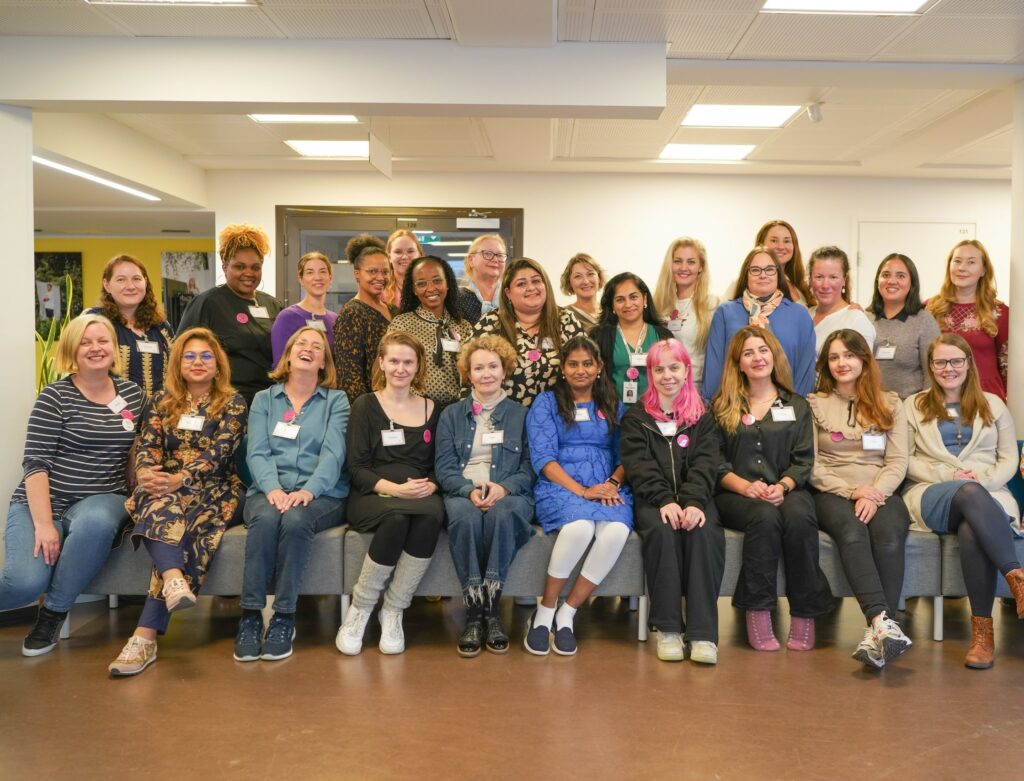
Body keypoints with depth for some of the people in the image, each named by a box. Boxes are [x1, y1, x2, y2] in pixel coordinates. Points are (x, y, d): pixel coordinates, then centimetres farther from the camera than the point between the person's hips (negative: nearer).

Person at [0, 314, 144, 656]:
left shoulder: (133, 393, 8)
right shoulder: (56, 396, -4)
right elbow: (36, 463, -9)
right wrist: (43, 524, -19)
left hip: (103, 500, 2)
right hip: (43, 502, -2)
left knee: (95, 523, -36)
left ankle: (54, 612, -14)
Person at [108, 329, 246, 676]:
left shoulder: (233, 403, 6)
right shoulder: (162, 401, 17)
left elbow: (219, 453, -8)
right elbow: (146, 446, 6)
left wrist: (178, 480, -23)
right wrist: (146, 473, -18)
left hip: (212, 490, -3)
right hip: (162, 487, 3)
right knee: (162, 508, -34)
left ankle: (146, 635, -41)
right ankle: (174, 579, -59)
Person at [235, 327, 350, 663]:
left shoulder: (336, 400, 11)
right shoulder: (264, 399, 17)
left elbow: (333, 454, -3)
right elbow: (257, 452, 4)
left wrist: (308, 491, -21)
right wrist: (272, 488, -17)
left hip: (321, 494, -1)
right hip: (270, 489, 1)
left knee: (295, 520, -34)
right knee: (266, 518, -33)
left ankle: (284, 617, -24)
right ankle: (250, 615, -26)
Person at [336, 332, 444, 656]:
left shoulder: (431, 409, 17)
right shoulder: (365, 405, 7)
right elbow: (355, 468, -1)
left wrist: (430, 486, -10)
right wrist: (394, 488, -17)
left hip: (420, 496, 2)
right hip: (372, 496, -2)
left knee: (431, 515, -35)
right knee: (397, 517, -38)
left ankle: (393, 611, -21)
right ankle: (360, 608, -17)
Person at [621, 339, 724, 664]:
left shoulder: (702, 418, 15)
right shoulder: (636, 418, 12)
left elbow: (705, 464, 0)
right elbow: (639, 466, -2)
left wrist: (693, 502, -20)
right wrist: (665, 501, -19)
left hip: (694, 497, 1)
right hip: (652, 500, -1)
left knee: (706, 533, -31)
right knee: (661, 531, -33)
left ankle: (703, 632, -29)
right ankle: (667, 628, -24)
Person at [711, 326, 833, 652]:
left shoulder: (797, 406, 18)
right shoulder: (722, 407, 14)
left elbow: (803, 461, 8)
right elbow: (716, 463, 4)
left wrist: (782, 486, -13)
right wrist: (746, 487, -14)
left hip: (786, 490, 1)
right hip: (736, 494, -1)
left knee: (799, 517, -33)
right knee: (765, 517, -35)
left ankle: (805, 614, -25)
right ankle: (757, 612, -30)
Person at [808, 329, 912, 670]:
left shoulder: (889, 404, 16)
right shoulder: (815, 405, 12)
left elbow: (898, 462, 6)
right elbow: (811, 466, 4)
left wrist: (874, 495, -12)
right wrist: (851, 491, -11)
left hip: (881, 493, 1)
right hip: (832, 494, -1)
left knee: (889, 533, -33)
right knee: (852, 530, -36)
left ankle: (875, 633, -39)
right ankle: (884, 622, -48)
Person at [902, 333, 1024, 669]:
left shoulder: (992, 405, 22)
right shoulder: (914, 406, 19)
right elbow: (906, 462, 10)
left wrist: (985, 479, -8)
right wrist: (948, 475, -7)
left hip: (987, 495, 1)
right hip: (932, 495, -1)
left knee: (972, 531, -39)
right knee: (970, 493, -40)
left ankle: (983, 629, -35)